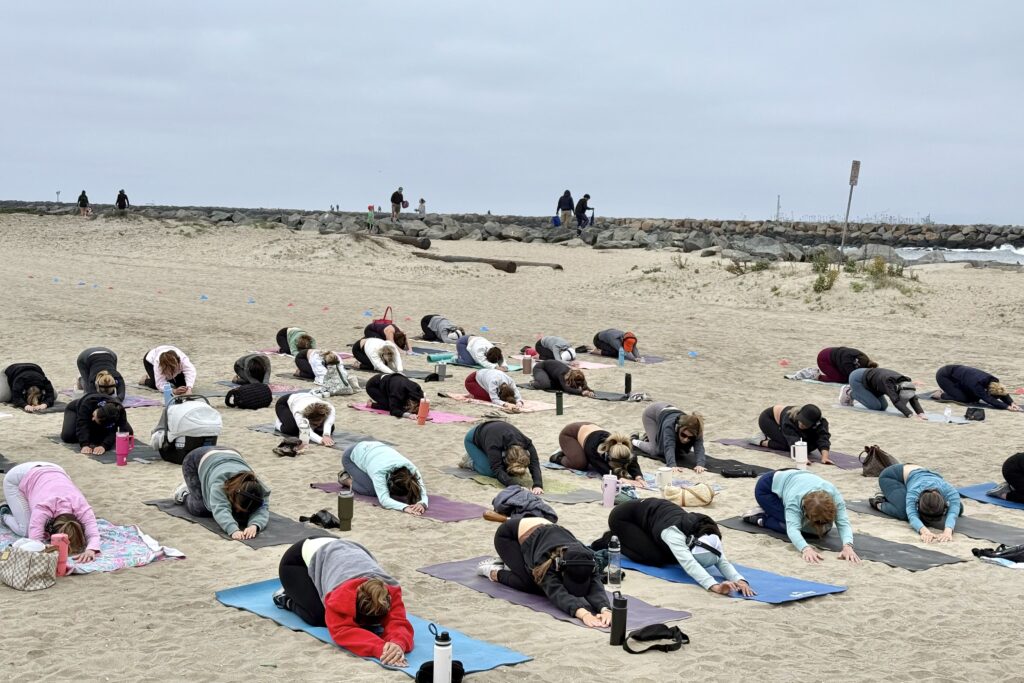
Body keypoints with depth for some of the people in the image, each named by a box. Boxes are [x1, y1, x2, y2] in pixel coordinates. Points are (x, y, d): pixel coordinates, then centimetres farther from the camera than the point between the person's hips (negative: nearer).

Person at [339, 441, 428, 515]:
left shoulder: (411, 468, -32)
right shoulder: (380, 472, -45)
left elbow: (422, 491, -36)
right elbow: (384, 500, -52)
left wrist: (422, 503, -59)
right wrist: (405, 507, -67)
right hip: (352, 456, -5)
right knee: (373, 490, -20)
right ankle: (346, 479, 8)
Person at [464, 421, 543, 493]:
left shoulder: (526, 442, -34)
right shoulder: (494, 446, -46)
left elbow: (534, 463, -40)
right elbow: (497, 470, -51)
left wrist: (538, 485, -58)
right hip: (473, 440, -5)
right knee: (490, 471, -23)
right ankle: (470, 461, 7)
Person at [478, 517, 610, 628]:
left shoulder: (586, 560, -32)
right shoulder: (545, 559, -44)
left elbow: (595, 587, -44)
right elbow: (557, 593, -57)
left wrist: (605, 609, -66)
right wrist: (583, 614, -75)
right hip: (508, 535, -5)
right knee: (529, 584, -22)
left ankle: (509, 565, 20)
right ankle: (494, 572, 5)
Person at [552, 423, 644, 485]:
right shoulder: (595, 449, -45)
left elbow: (633, 463, -38)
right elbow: (607, 471, -51)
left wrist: (639, 477, -59)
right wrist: (623, 479, -68)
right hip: (570, 434, -6)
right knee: (580, 463, -27)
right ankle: (559, 458, 4)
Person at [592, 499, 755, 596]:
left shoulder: (704, 536, -22)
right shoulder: (674, 532, -42)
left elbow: (722, 561, -30)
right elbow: (688, 563, -55)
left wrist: (739, 580, -49)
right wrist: (714, 586, -69)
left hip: (654, 510, 7)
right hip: (624, 516, -7)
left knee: (671, 557, -2)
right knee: (655, 558, -22)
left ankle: (623, 538, 17)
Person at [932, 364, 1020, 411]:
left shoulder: (992, 382, -16)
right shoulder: (977, 385, -37)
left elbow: (1004, 394, -11)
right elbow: (991, 401, -42)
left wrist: (1011, 403, -29)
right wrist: (1007, 407, -49)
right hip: (943, 375, -8)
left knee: (975, 398, 3)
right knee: (962, 398, -20)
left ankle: (946, 390, 18)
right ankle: (941, 395, 3)